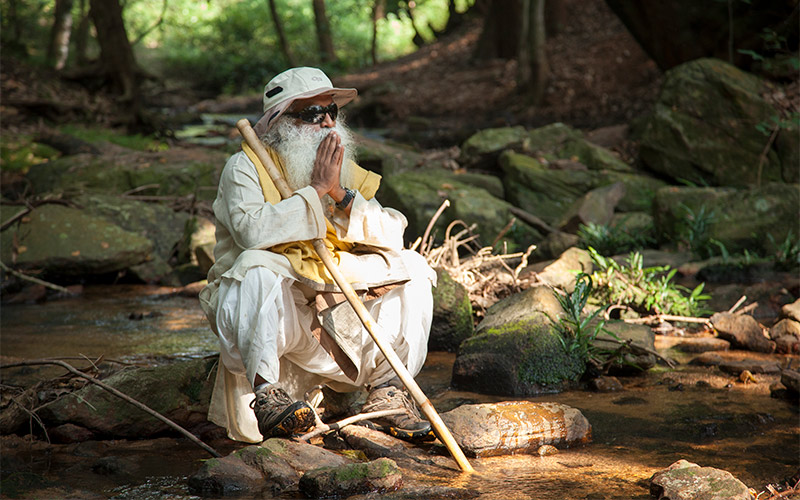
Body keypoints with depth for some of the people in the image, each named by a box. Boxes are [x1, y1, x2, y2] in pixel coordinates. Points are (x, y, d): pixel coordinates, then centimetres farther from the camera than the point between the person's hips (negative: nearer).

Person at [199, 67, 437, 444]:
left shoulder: (347, 172, 10)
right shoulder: (246, 166, -5)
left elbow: (393, 234, -3)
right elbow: (252, 230, -26)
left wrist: (340, 194, -15)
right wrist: (316, 190, -19)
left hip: (331, 309, 5)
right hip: (264, 313, -5)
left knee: (410, 267, -7)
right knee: (260, 266, -36)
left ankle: (385, 391, -8)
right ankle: (266, 393, -35)